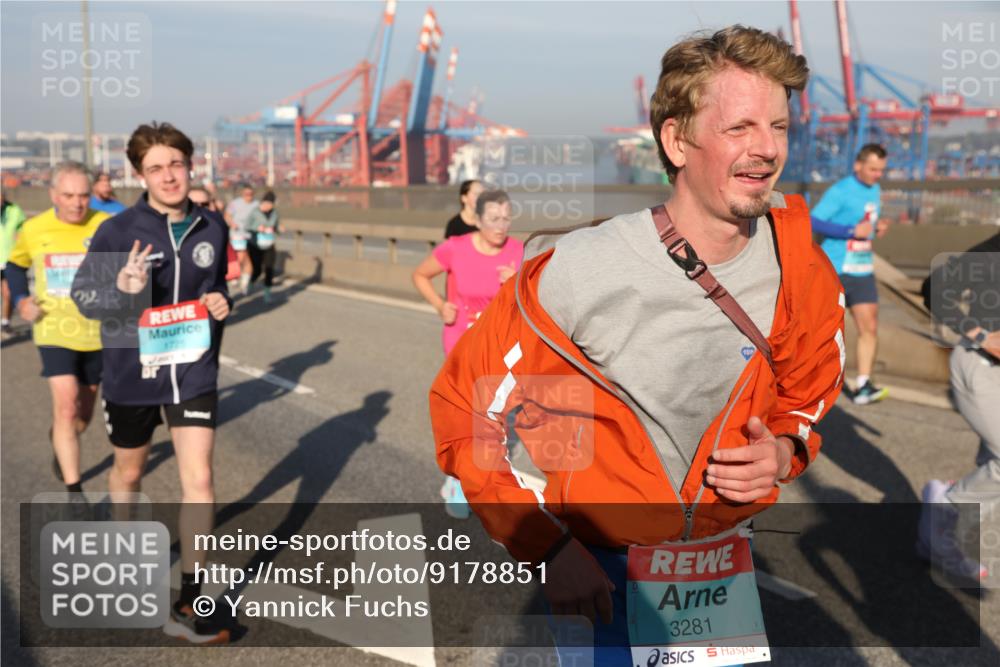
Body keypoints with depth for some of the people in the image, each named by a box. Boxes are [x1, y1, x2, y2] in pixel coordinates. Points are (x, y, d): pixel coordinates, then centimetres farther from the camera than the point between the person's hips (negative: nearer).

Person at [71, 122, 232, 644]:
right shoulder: (119, 231, -13)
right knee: (128, 471, 20)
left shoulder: (212, 228, -2)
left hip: (194, 373, 1)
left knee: (198, 480, -8)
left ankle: (187, 606, 3)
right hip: (132, 375, -1)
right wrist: (120, 289, -29)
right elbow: (82, 294, -8)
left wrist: (220, 303, -8)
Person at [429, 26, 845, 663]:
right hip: (599, 566, -4)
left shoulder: (803, 273, -11)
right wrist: (549, 549, -18)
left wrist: (786, 452, -12)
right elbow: (466, 407, -15)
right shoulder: (579, 273, -25)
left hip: (725, 547, 4)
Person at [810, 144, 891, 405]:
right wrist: (852, 231, -25)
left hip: (862, 270, 6)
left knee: (869, 327, -3)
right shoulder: (840, 191, -12)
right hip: (833, 270, -6)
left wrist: (878, 227, 2)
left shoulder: (875, 190, 12)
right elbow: (813, 222, -20)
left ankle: (862, 386, -2)